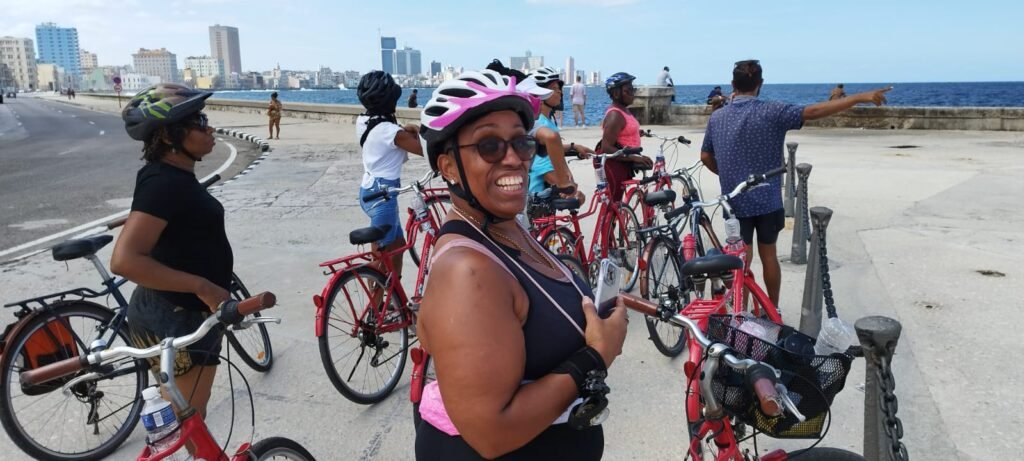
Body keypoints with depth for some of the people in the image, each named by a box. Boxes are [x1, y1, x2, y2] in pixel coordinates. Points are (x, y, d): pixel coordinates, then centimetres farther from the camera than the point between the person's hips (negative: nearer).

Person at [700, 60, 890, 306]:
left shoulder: (717, 117, 0)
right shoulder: (771, 111, -11)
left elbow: (706, 157, 9)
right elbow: (814, 111, -18)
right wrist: (861, 97, -17)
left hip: (735, 202, 1)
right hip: (768, 200, -1)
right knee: (768, 255, 14)